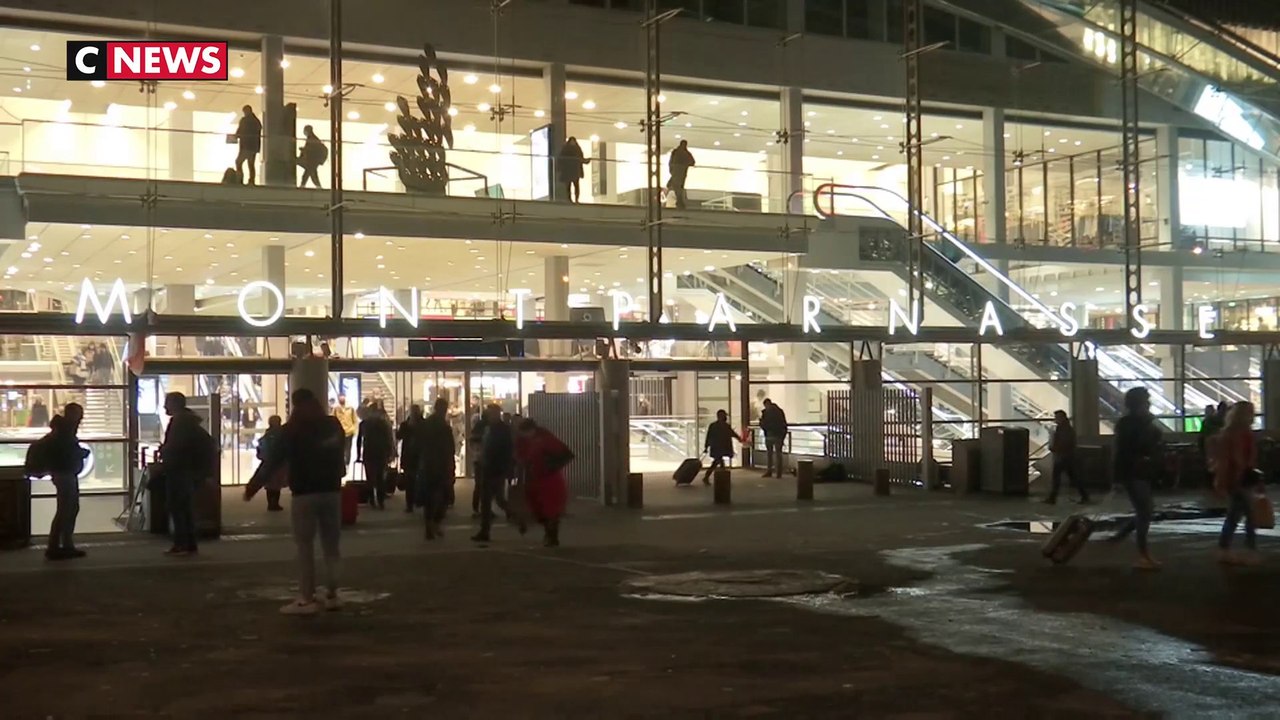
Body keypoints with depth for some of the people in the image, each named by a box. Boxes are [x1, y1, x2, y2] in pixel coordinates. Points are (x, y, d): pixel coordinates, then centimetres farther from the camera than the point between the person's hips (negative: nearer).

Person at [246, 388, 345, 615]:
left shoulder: (292, 430, -5)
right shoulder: (334, 425, 8)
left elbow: (272, 460, -6)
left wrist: (252, 485, 0)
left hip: (305, 494, -5)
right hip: (331, 491, 5)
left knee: (305, 547, -2)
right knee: (331, 545, 10)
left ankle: (307, 599, -3)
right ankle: (332, 595, 13)